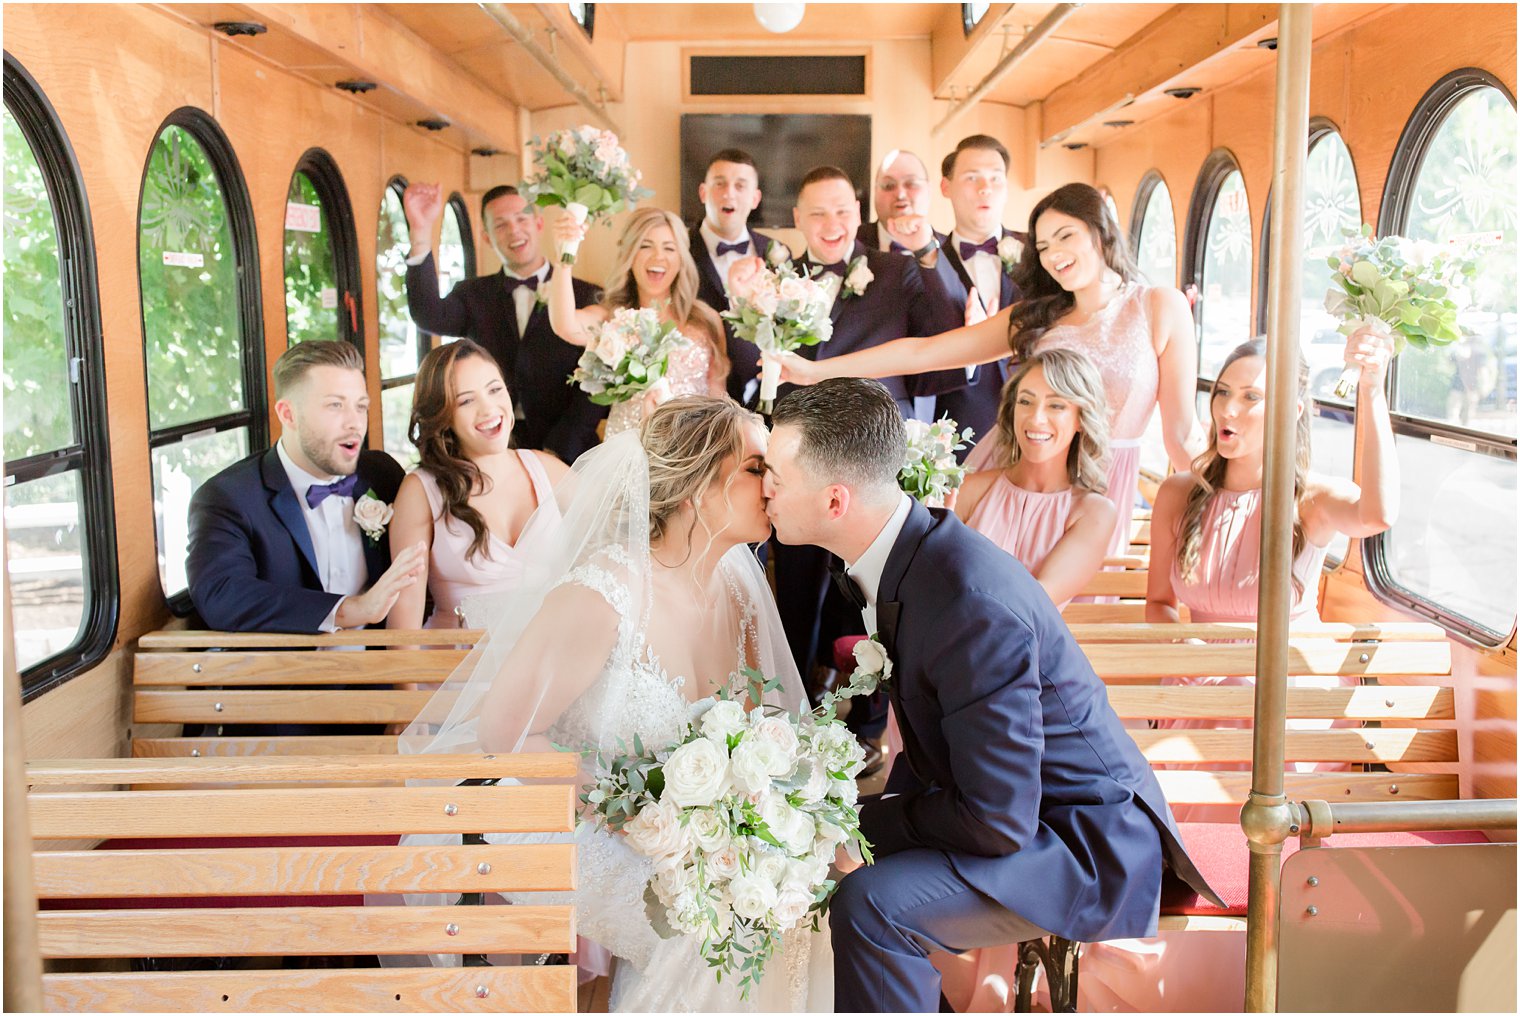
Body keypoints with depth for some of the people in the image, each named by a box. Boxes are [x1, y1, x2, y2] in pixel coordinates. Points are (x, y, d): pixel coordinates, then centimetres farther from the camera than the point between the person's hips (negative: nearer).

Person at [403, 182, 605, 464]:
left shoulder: (586, 296, 5)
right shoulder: (474, 295, 11)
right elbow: (429, 316, -9)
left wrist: (556, 451, -9)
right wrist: (421, 233, -18)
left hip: (567, 453, -1)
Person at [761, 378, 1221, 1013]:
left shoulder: (974, 608, -32)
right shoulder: (904, 549, -3)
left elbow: (997, 824, -26)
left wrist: (870, 819, -14)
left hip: (1089, 849, -9)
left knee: (869, 906, -26)